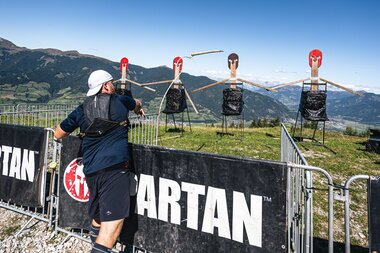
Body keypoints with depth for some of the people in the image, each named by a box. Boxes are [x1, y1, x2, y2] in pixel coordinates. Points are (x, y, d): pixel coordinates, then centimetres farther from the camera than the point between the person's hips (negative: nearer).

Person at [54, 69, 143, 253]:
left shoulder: (81, 110, 11)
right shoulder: (120, 101, 6)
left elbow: (58, 135, 18)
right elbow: (137, 103, 30)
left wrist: (75, 127, 35)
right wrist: (138, 109, 53)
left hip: (91, 169, 5)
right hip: (115, 166, -5)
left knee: (99, 210, 27)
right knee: (114, 216, -7)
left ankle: (95, 236, 49)